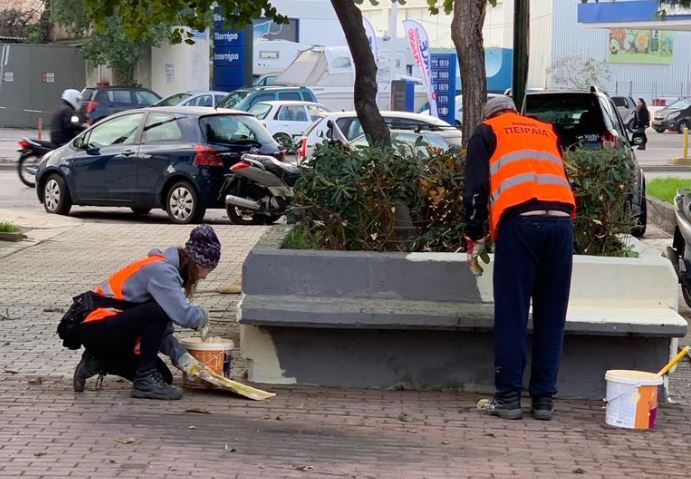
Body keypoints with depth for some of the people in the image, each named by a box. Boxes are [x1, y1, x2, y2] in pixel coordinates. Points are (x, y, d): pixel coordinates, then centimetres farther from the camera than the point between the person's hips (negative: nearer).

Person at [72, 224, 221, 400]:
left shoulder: (166, 270, 11)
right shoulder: (160, 270, -19)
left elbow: (162, 332, 9)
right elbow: (183, 315, -31)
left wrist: (184, 358, -5)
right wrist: (202, 315, -9)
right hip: (96, 328, -10)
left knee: (164, 377, 7)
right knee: (157, 312, -28)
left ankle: (98, 362, 14)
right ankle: (144, 382, -17)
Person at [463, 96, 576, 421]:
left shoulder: (486, 132, 17)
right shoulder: (547, 132, 29)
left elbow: (475, 190, 9)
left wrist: (474, 238, 17)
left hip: (518, 223, -3)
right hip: (561, 221, 3)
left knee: (511, 315, 2)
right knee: (551, 317, 8)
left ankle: (508, 397, 3)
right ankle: (544, 398, 11)